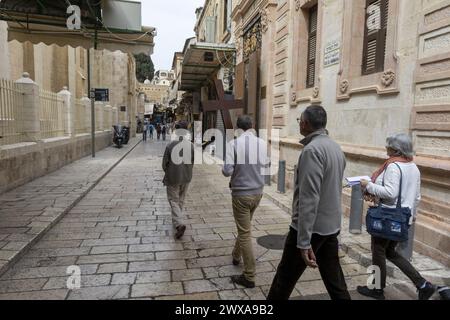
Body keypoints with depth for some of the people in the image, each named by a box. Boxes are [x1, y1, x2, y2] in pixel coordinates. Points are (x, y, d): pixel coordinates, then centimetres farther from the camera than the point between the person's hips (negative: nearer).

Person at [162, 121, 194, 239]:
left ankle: (179, 223, -10)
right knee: (181, 199, 20)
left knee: (174, 200, 6)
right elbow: (193, 162, -1)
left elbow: (164, 163, -8)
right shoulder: (191, 146, -9)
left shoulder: (170, 146, -17)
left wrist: (167, 172, 12)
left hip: (173, 177, -3)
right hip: (186, 178, 3)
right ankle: (176, 219, 37)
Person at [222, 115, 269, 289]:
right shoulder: (262, 143, -3)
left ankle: (249, 276, 10)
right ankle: (236, 256, 46)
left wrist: (236, 169, 2)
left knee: (245, 233, 3)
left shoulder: (234, 143, -16)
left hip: (241, 193, -5)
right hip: (258, 192, 5)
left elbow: (227, 171, -19)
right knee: (245, 227, 25)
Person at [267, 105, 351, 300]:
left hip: (311, 228, -8)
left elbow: (309, 198, -25)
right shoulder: (336, 147, 8)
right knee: (334, 278, 18)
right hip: (331, 225, 8)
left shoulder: (312, 149, -20)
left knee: (285, 278, 8)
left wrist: (304, 241, -25)